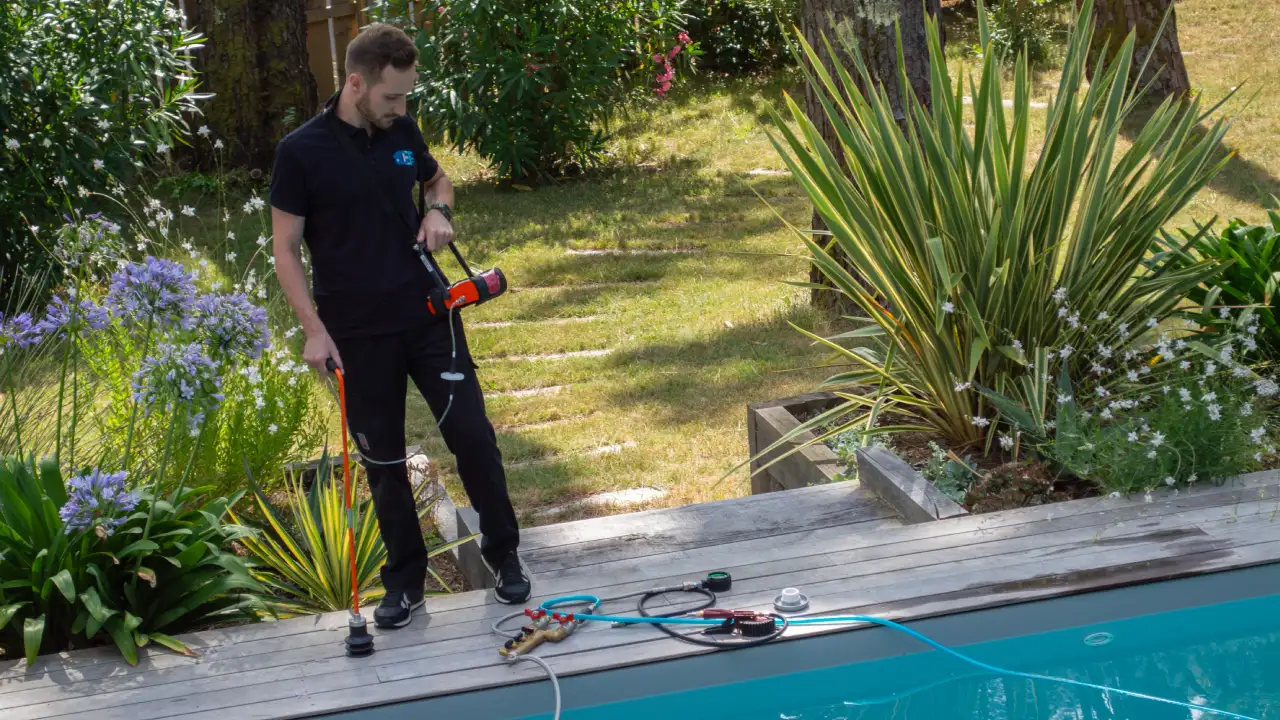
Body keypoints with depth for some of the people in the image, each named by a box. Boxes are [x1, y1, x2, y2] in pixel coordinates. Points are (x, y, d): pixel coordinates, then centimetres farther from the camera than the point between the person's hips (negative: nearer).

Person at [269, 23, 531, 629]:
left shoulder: (403, 133, 2)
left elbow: (437, 179, 23)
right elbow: (286, 250, -6)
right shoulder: (301, 151, -10)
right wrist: (314, 328, -14)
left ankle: (503, 552, 19)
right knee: (383, 461, 7)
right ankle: (405, 579, 22)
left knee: (471, 433, 0)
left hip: (428, 316, 3)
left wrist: (438, 211, -1)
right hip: (357, 334, -3)